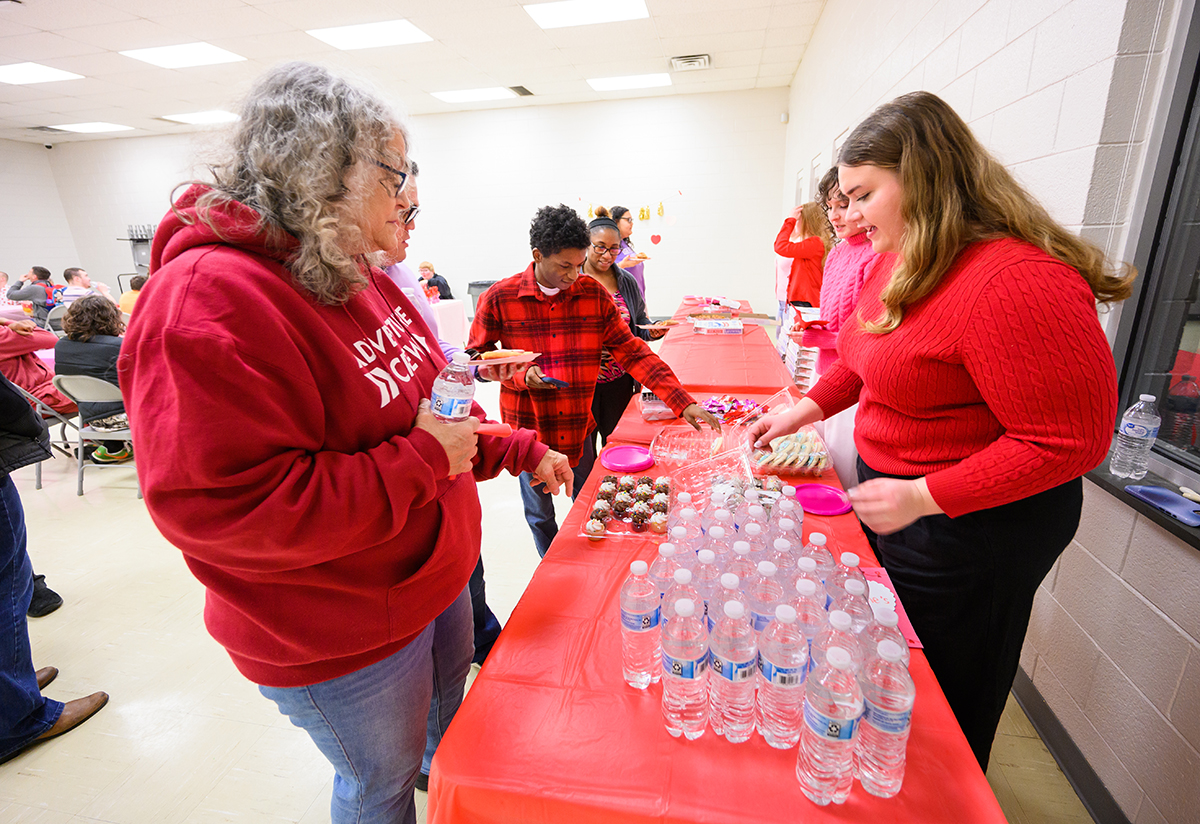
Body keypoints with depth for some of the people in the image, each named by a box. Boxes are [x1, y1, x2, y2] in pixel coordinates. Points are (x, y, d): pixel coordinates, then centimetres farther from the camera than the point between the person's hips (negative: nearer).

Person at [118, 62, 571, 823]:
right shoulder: (207, 298, -26)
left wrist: (516, 449, 6)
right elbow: (215, 504, -30)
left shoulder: (361, 276, 4)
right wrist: (422, 460, -28)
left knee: (452, 722, 33)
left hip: (436, 576, 9)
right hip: (339, 639, -8)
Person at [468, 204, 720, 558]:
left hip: (578, 428, 2)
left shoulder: (593, 294, -5)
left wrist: (683, 402, -15)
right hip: (527, 430, -2)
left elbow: (632, 352, -6)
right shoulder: (499, 298, -11)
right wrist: (522, 375, -21)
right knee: (540, 516, 17)